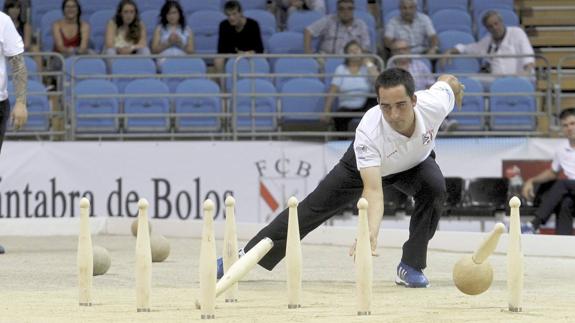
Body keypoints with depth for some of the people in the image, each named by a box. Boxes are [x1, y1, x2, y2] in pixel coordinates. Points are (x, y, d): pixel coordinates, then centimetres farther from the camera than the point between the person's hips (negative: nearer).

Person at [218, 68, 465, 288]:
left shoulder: (434, 104, -39)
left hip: (415, 163, 2)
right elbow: (372, 189, -54)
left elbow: (446, 80, -13)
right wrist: (370, 233, -71)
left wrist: (453, 85, 12)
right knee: (312, 209, -2)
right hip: (366, 166, -2)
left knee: (434, 187, -29)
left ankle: (411, 267, -14)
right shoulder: (368, 132, -46)